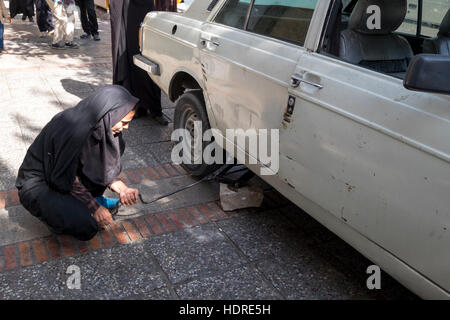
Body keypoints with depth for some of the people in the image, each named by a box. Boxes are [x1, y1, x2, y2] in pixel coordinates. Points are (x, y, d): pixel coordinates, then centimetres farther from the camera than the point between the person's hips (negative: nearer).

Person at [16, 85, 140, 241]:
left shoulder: (101, 123, -9)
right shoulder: (74, 129, -33)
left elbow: (106, 167, -1)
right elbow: (66, 177, -24)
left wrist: (123, 189, -16)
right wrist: (95, 207, -18)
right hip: (38, 185, -8)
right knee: (86, 227, -27)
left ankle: (76, 201, 6)